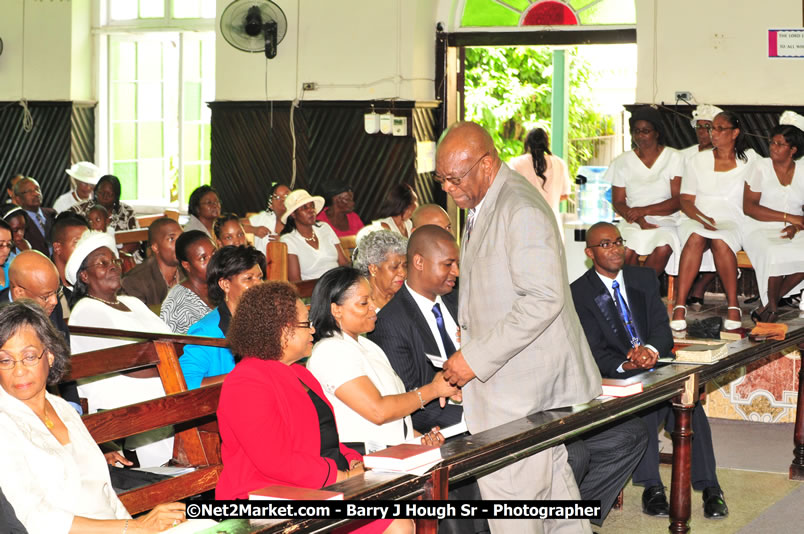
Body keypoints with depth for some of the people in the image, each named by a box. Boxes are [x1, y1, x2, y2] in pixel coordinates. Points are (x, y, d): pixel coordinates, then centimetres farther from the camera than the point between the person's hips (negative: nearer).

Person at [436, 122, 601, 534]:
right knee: (551, 476, 18)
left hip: (522, 381, -10)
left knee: (509, 488, -8)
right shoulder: (482, 205, 14)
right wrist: (468, 343, 11)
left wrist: (477, 358, -22)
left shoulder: (521, 210, -18)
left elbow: (544, 299, -24)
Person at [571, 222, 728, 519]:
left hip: (656, 364, 3)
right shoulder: (580, 293, -1)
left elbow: (662, 328, 1)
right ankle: (651, 487, -28)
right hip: (616, 377, -3)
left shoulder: (644, 279, 10)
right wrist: (624, 366, -29)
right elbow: (594, 349, -9)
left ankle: (709, 487, -22)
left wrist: (651, 349, -24)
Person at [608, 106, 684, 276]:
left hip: (665, 222, -1)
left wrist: (644, 210, -16)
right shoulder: (622, 161, 11)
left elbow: (678, 201, -3)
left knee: (663, 248, -35)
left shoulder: (674, 158, 5)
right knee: (627, 251, -33)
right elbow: (618, 202, 7)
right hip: (632, 223, 1)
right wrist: (640, 220, -13)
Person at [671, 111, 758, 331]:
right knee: (696, 238, -35)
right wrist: (703, 219, -14)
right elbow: (686, 201, 7)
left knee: (720, 241, -37)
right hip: (697, 220, 1)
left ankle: (733, 305, -31)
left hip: (732, 222, -1)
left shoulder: (749, 159, 13)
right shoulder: (697, 161, 15)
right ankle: (680, 305, -40)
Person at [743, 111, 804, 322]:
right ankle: (772, 306, -14)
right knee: (775, 255, -36)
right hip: (761, 230, -3)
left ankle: (768, 305, -17)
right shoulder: (761, 168, 4)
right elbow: (749, 207, -6)